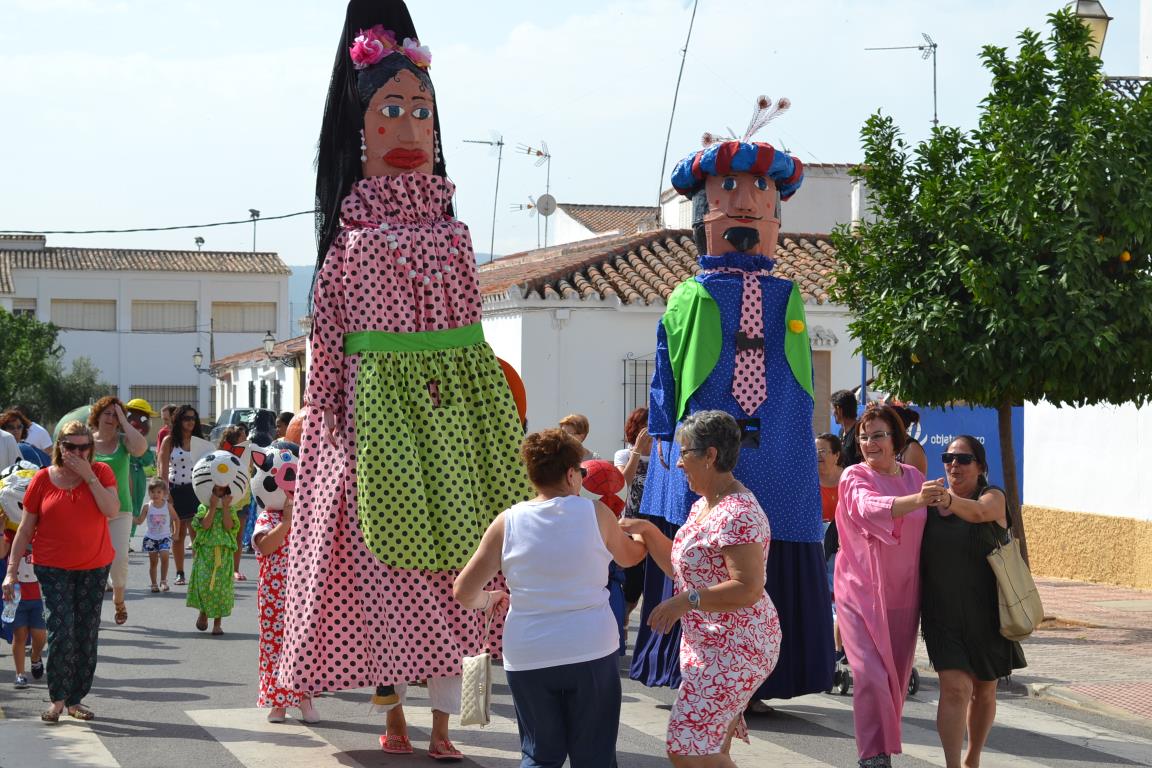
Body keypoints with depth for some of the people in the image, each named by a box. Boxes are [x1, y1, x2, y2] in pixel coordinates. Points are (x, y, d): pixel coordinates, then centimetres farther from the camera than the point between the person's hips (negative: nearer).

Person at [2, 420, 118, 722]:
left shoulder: (101, 473, 0)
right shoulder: (43, 479, -1)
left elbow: (112, 511, -16)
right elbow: (25, 529, 3)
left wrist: (89, 477, -17)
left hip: (95, 566, 2)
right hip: (53, 568, -2)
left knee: (87, 635, 5)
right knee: (61, 631, -13)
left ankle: (75, 699, 16)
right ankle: (57, 700, -1)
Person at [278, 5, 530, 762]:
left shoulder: (450, 230, 9)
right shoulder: (350, 234, 1)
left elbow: (470, 327, 12)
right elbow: (328, 335, 0)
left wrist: (494, 409, 8)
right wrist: (328, 414, -5)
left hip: (453, 403, 3)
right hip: (379, 405, -2)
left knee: (452, 557, 2)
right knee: (382, 558, 2)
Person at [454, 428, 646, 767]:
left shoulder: (507, 522, -2)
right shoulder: (596, 513, -3)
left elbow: (464, 592, 0)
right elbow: (629, 556, 17)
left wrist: (487, 599, 23)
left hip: (528, 659, 1)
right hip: (591, 651, -1)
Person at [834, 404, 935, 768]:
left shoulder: (914, 477, 8)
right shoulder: (855, 477, -7)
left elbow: (926, 530, 20)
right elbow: (871, 508, -30)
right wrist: (916, 500, -46)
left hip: (901, 594, 4)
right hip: (861, 591, -4)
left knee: (896, 677, 10)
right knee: (871, 675, -14)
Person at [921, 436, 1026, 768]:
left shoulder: (993, 497, -5)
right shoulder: (930, 503, 4)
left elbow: (979, 512, -31)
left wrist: (951, 501, -49)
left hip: (986, 614, 0)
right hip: (944, 614, 0)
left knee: (983, 691, 14)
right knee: (955, 689, -16)